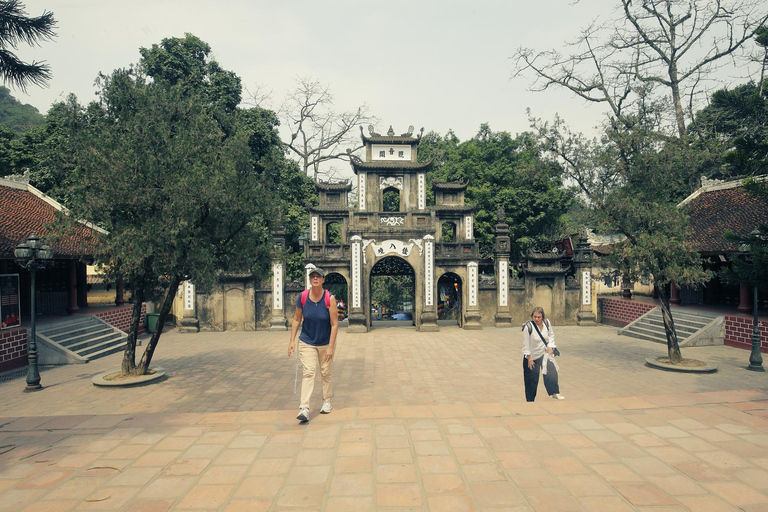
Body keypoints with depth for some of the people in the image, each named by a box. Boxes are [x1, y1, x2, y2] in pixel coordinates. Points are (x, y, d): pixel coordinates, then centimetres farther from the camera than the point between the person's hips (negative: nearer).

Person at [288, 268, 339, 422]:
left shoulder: (330, 298, -16)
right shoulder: (302, 297, -10)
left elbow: (334, 324, -14)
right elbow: (296, 320, 1)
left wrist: (330, 347, -16)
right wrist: (292, 341, -1)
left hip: (325, 342, 0)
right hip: (307, 342, 1)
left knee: (326, 373, 11)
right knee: (308, 372, -9)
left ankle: (327, 401, 31)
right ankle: (304, 409, -11)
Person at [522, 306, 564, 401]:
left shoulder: (547, 323, -8)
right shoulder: (528, 326, -22)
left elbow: (551, 335, 10)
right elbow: (525, 344, -17)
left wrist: (550, 346, -5)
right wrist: (529, 358, -17)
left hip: (544, 353, 4)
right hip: (532, 356, -3)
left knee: (551, 371, -19)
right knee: (532, 380, 5)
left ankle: (555, 393, -6)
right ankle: (530, 400, 19)